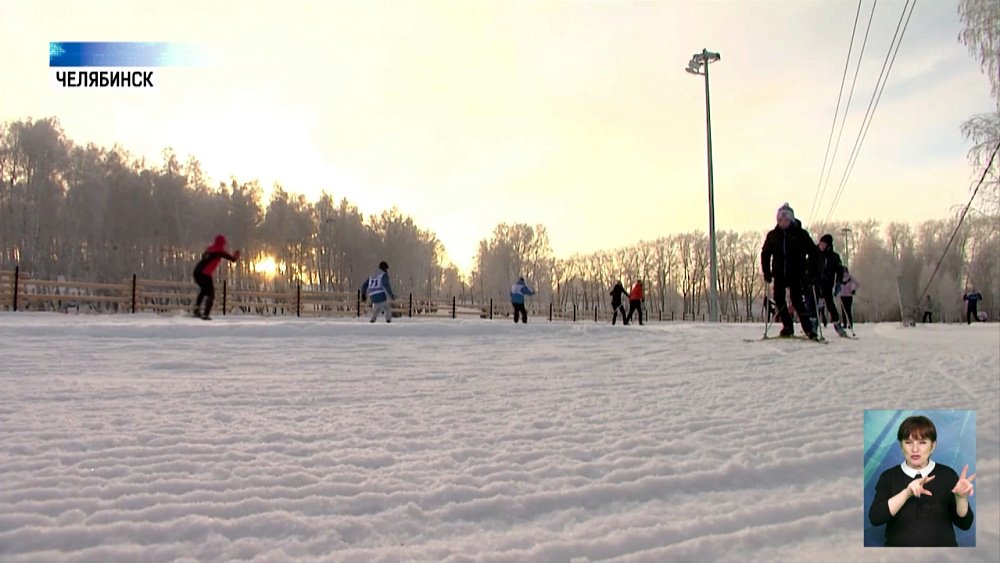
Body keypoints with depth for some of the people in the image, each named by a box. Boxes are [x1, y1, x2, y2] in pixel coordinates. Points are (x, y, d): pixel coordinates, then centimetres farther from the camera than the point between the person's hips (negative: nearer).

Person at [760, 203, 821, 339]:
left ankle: (808, 327, 2)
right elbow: (765, 254, 14)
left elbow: (814, 252, 1)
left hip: (796, 274, -3)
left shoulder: (800, 233, -3)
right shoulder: (773, 235, 4)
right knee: (779, 298, -4)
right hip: (779, 274, 3)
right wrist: (767, 272, 6)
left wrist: (811, 271, -5)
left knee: (797, 300, -8)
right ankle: (787, 326, 9)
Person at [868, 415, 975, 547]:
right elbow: (874, 518, -16)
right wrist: (906, 493, -25)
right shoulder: (889, 476, -3)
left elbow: (965, 524, -1)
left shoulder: (947, 474, -1)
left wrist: (961, 497, -19)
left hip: (942, 544, 1)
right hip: (899, 544, 0)